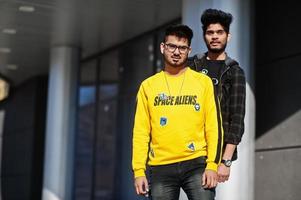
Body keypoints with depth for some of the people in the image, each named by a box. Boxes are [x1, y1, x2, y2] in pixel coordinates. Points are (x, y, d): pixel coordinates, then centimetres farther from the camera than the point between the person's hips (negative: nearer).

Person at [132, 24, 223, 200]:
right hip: (160, 167, 2)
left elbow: (213, 126, 1)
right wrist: (139, 171, -1)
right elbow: (141, 131, 7)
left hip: (196, 163, -1)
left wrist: (212, 165, -8)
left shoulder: (204, 82, 5)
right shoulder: (148, 86, 9)